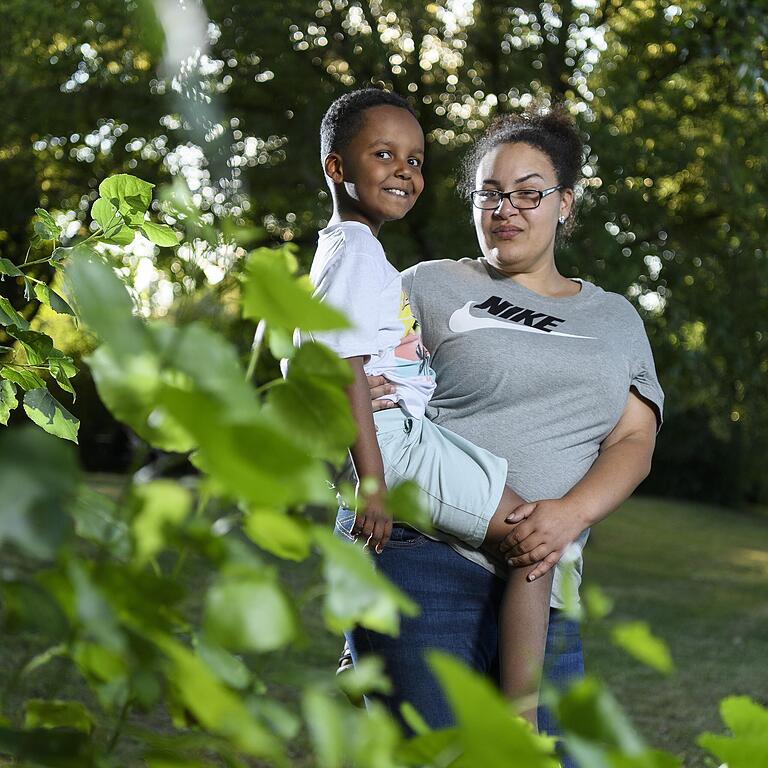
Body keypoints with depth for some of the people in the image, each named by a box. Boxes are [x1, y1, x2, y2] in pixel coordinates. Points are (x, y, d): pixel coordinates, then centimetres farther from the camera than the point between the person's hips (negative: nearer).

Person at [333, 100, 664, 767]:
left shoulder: (615, 318, 18)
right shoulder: (432, 286, 9)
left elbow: (634, 441, 7)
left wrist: (572, 512, -13)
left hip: (543, 578, 4)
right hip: (420, 555, -3)